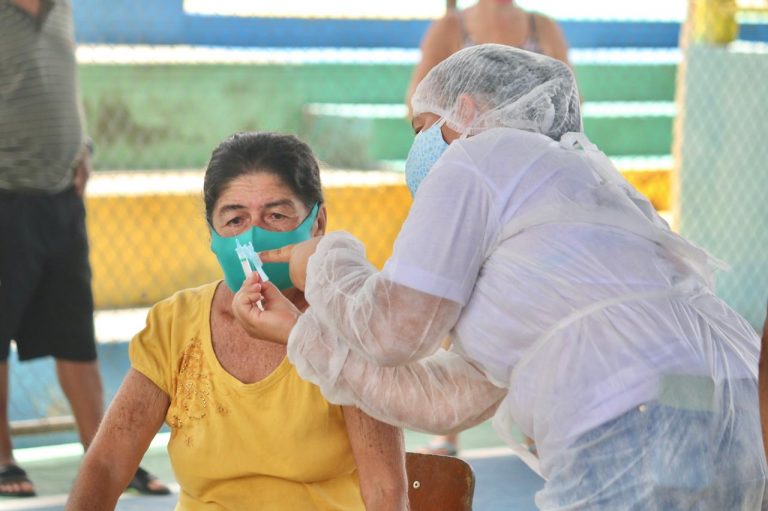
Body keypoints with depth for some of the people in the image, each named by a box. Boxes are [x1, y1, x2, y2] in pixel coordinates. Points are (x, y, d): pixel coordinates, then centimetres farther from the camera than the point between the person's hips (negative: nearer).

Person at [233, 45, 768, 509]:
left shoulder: (477, 159, 7)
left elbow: (393, 329, 5)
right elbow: (446, 400, 27)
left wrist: (327, 263, 25)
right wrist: (299, 331, 34)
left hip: (642, 442, -9)